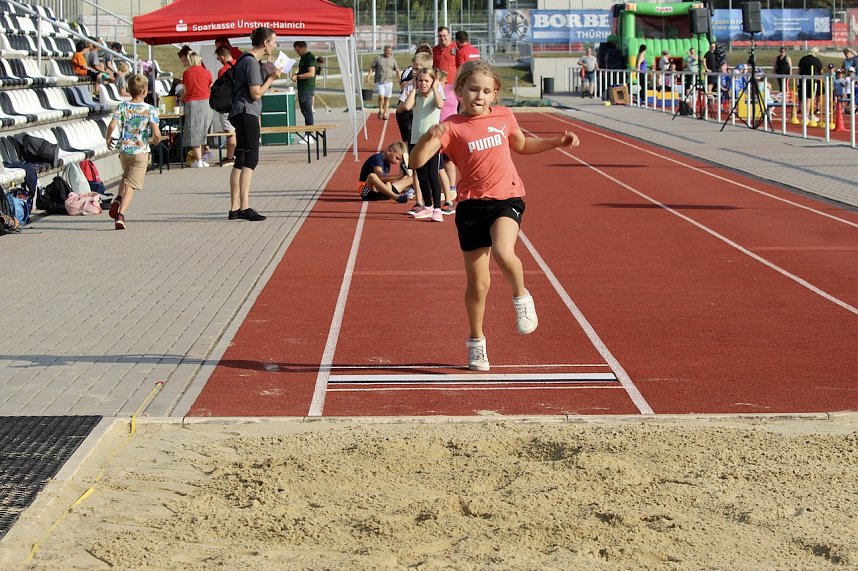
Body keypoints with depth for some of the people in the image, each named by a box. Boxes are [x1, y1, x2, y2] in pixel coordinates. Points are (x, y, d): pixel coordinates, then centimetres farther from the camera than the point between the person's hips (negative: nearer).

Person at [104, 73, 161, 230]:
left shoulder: (122, 106, -3)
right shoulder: (150, 110, -8)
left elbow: (112, 126, -15)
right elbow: (156, 133, -16)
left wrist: (108, 138, 5)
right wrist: (156, 141, 8)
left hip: (124, 150, 3)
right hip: (141, 151, -3)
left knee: (125, 177, 29)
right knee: (131, 185, 0)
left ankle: (118, 199, 4)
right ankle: (120, 215, -14)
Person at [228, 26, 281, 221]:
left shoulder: (248, 60, 18)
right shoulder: (251, 62, -13)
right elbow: (256, 93, -16)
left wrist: (269, 77, 13)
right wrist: (271, 78, -5)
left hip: (242, 115, 11)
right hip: (246, 114, -11)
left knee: (241, 161, 11)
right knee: (250, 159, -13)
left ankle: (234, 208, 13)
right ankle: (244, 207, -18)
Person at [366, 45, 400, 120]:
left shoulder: (392, 59, 10)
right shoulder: (378, 58, 2)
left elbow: (397, 70, 15)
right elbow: (372, 68, 5)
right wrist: (368, 76, -7)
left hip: (389, 82, 3)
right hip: (379, 82, -3)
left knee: (387, 98, 3)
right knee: (381, 96, -17)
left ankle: (385, 113, 12)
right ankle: (380, 110, 4)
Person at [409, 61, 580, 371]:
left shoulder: (503, 116, 6)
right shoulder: (452, 127, -5)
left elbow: (522, 145, 28)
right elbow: (417, 161, -14)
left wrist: (558, 141, 19)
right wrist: (429, 136, -31)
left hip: (507, 198, 1)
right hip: (472, 205, -1)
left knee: (503, 252, -31)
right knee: (478, 283, 4)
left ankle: (521, 297, -1)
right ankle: (476, 343, 24)